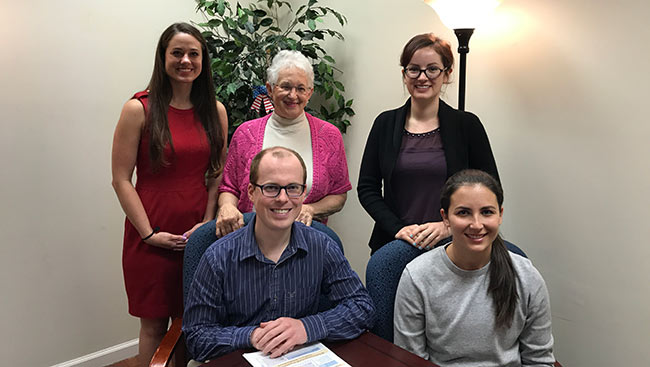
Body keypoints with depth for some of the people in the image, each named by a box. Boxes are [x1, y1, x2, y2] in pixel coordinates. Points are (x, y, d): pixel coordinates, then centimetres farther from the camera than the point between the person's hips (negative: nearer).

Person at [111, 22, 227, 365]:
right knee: (155, 324, 10)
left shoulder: (215, 111, 5)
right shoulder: (139, 109, -6)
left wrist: (207, 222, -4)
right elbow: (121, 179, -6)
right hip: (152, 237, -3)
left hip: (199, 234, 3)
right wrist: (150, 233, -11)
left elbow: (218, 174, 8)